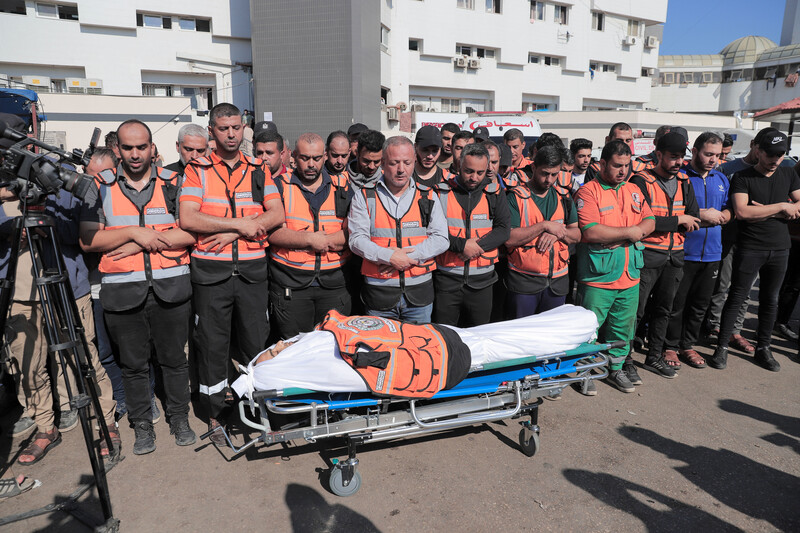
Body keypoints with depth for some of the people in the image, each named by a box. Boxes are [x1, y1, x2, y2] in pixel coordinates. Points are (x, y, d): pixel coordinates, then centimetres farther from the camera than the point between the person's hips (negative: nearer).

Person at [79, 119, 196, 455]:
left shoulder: (172, 183, 4)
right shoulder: (101, 187, 6)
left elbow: (191, 232, -6)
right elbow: (88, 240, -1)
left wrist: (140, 245, -11)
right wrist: (133, 233, -13)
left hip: (171, 288, 0)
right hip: (123, 292, 1)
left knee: (174, 358, 10)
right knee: (133, 363, 10)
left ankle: (180, 418, 27)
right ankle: (142, 424, 27)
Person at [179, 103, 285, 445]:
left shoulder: (258, 170, 10)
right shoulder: (197, 170, 4)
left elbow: (277, 215, -2)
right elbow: (187, 218, -10)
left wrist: (231, 233, -12)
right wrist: (240, 225, -12)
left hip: (252, 269, 2)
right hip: (211, 271, -1)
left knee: (257, 343, 7)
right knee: (213, 344, 7)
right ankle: (215, 414, 23)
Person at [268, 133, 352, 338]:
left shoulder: (342, 188, 8)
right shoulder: (280, 186, 4)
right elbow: (273, 233, -7)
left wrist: (321, 240, -13)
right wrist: (311, 240, -14)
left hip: (334, 283, 1)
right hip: (290, 284, -1)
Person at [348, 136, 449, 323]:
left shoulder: (428, 197, 7)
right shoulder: (364, 197, 3)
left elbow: (441, 239, 0)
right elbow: (357, 239, -5)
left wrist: (407, 255, -13)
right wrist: (389, 257, -18)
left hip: (420, 293, 2)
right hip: (378, 294, -1)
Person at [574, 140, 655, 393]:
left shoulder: (633, 190, 13)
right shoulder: (588, 191, -9)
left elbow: (650, 222, 8)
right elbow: (590, 232, -20)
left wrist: (621, 239, -11)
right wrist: (629, 232, -11)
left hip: (630, 276, 6)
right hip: (597, 278, -6)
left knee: (624, 327, 16)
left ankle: (616, 368, 32)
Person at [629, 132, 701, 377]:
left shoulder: (684, 183, 10)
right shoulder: (642, 182, -9)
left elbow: (693, 221, 2)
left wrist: (660, 223, -10)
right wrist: (678, 220, -11)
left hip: (675, 256, 7)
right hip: (647, 257, -6)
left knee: (663, 310, 16)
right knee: (636, 311, -1)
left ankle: (654, 357, 30)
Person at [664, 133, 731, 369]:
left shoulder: (721, 179, 13)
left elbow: (728, 210, 17)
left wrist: (719, 216, -5)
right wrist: (701, 214, -17)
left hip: (711, 253, 6)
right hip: (683, 252, -6)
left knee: (700, 304, 13)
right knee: (676, 303, 2)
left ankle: (687, 345, 27)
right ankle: (670, 346, 16)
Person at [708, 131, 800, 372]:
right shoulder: (742, 177, -5)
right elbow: (741, 212, -18)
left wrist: (764, 212, -11)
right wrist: (781, 207, -12)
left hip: (780, 248, 5)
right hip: (750, 249, -5)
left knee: (770, 299, 12)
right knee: (737, 297, -2)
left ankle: (763, 348, 23)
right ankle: (722, 347, 6)